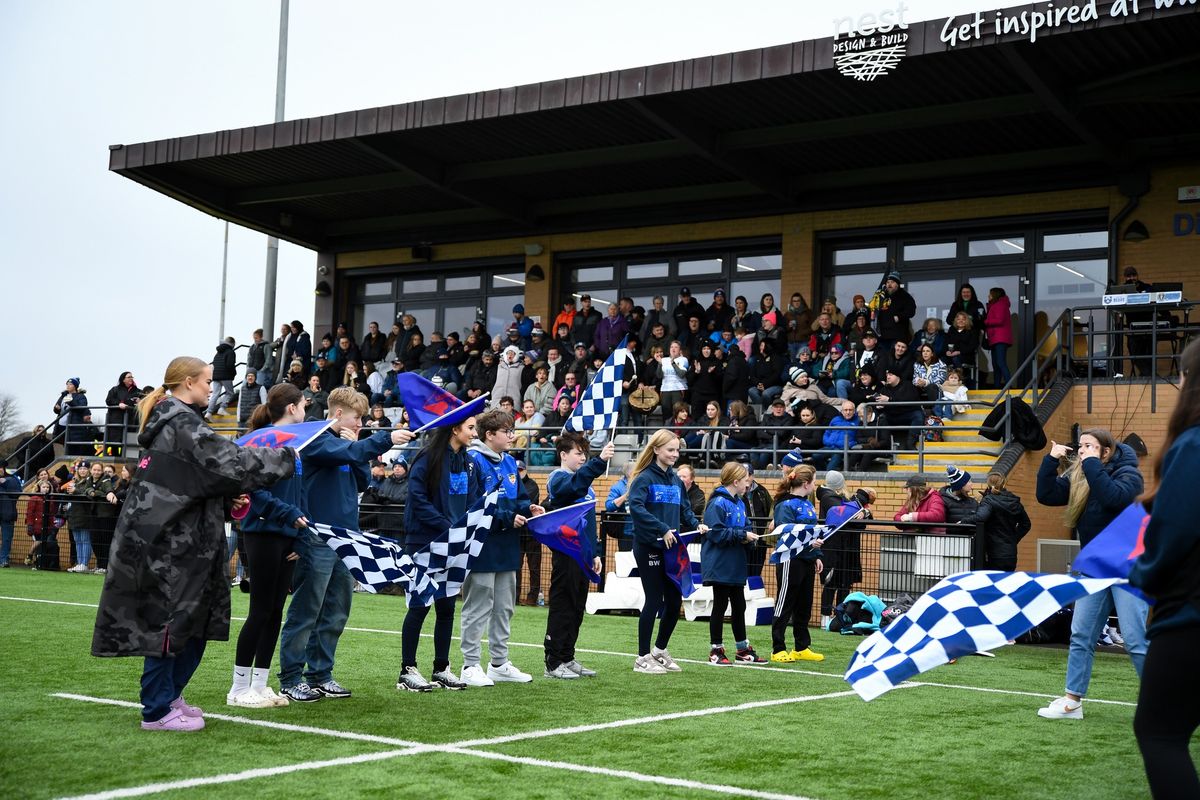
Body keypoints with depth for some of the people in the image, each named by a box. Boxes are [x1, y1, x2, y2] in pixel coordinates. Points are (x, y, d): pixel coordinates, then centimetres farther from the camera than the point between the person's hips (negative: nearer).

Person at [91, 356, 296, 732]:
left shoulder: (169, 422, 17)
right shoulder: (183, 425, -14)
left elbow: (201, 478, 22)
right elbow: (230, 462, -19)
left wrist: (230, 498, 7)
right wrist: (285, 457, -9)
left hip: (173, 538, 10)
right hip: (165, 542, -10)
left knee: (195, 618, 15)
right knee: (169, 622, -3)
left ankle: (168, 696, 26)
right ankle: (157, 711, 6)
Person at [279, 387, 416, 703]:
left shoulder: (346, 440, 17)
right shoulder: (317, 438, -8)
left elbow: (362, 481, 13)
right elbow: (343, 454, -28)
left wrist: (356, 446, 1)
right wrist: (386, 439, -36)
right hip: (318, 540, -8)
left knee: (335, 614, 11)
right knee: (305, 614, -3)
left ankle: (320, 673, 19)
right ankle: (290, 679, 4)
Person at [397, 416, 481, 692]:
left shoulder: (469, 463, 9)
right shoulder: (428, 459, -11)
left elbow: (472, 503, 11)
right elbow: (418, 499, -16)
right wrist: (448, 527, -18)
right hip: (424, 543, -6)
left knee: (446, 607, 8)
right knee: (420, 605, -2)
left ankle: (441, 669, 17)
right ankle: (407, 670, 6)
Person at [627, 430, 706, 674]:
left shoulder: (675, 480, 13)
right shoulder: (644, 478, -9)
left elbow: (684, 508, 19)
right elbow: (636, 507, -23)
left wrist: (696, 524, -1)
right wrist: (662, 529, -27)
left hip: (672, 548, 7)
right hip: (649, 548, -7)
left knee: (675, 600, 9)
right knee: (654, 600, -3)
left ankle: (660, 649, 28)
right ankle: (643, 658, 9)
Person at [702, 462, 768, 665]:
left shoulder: (739, 503, 12)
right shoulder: (718, 503, -16)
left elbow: (745, 527, 18)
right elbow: (716, 532, -22)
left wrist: (749, 537, -5)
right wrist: (742, 535, -19)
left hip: (736, 566, 9)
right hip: (720, 566, -8)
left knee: (739, 606, 13)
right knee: (720, 606, 0)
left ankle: (743, 650, 22)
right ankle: (716, 650, 9)